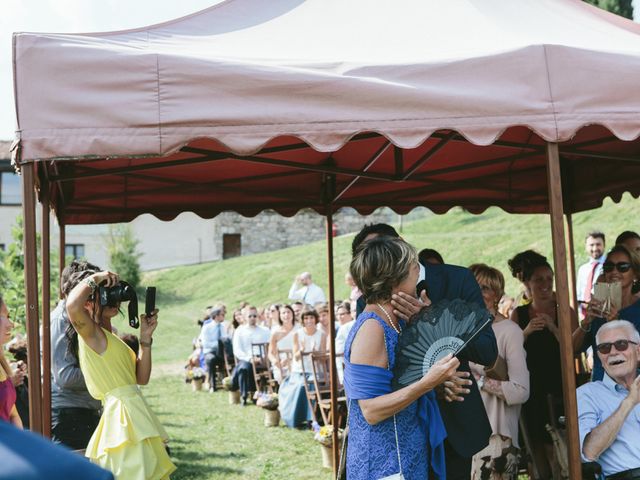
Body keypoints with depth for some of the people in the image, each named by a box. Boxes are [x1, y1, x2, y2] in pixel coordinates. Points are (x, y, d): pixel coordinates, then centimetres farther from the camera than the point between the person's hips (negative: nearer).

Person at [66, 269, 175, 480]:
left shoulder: (109, 337, 20)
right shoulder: (90, 333, -6)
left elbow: (141, 378, 16)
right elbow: (72, 306, -30)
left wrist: (145, 338, 8)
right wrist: (93, 278, -13)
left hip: (137, 414, 9)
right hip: (123, 416, -9)